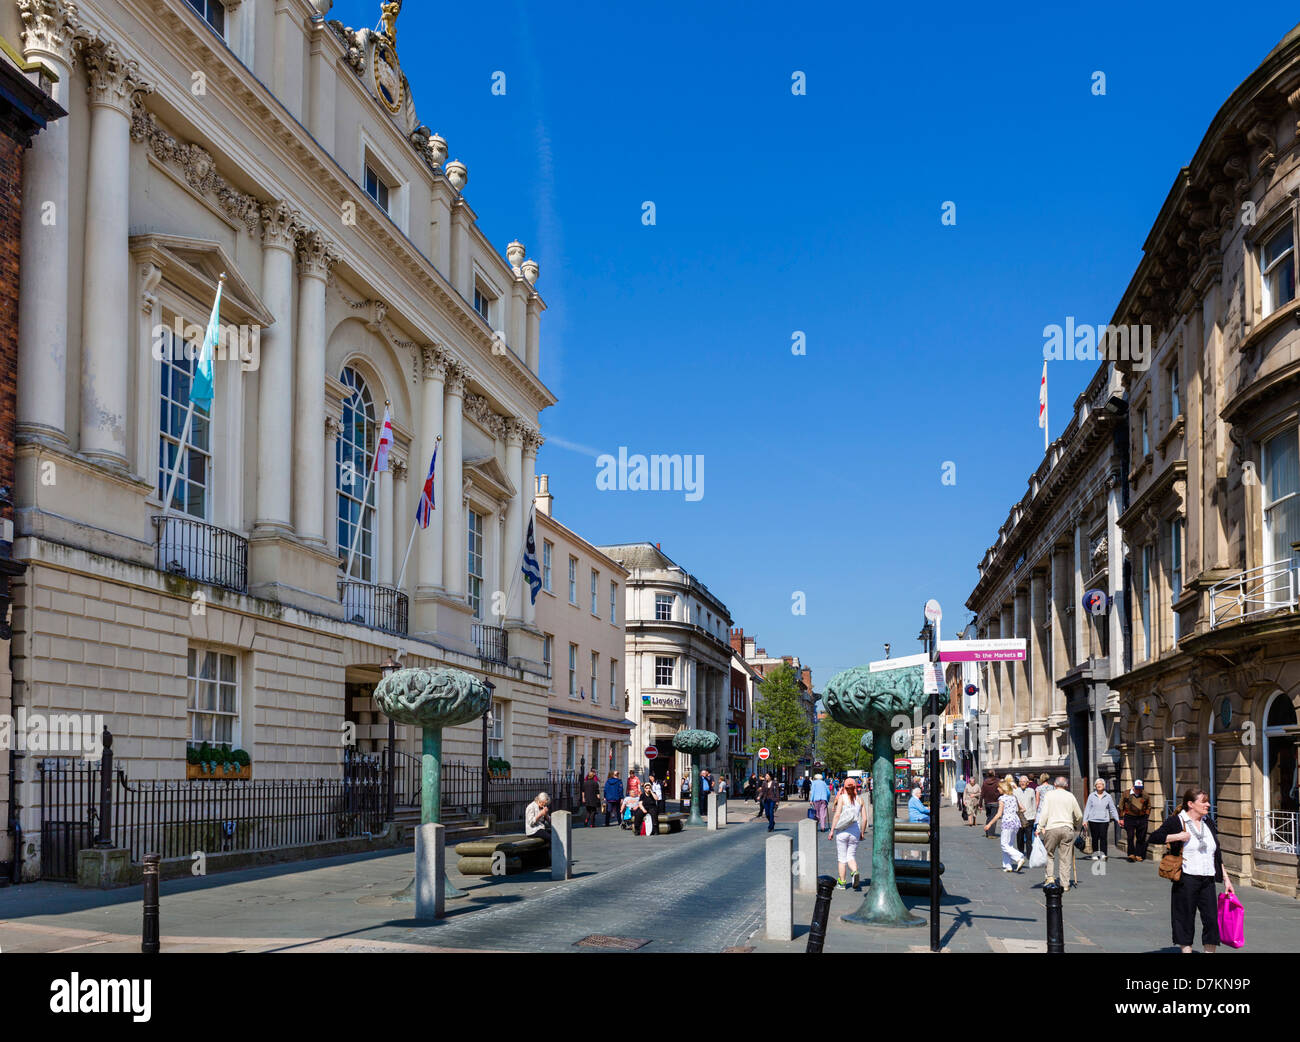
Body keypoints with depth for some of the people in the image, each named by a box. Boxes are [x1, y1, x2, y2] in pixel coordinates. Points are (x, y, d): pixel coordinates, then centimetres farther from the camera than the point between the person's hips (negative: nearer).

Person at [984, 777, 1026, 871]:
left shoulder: (1002, 798, -9)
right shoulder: (1013, 797, 11)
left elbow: (999, 814, -12)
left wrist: (989, 824, -7)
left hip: (1007, 822, -8)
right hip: (1016, 821, 8)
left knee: (1005, 845, -1)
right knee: (1010, 844, 14)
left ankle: (1020, 858, -16)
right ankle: (1007, 866, 14)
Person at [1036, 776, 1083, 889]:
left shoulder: (1049, 795, 4)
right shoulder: (1070, 796, 10)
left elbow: (1044, 812, -5)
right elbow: (1079, 815, 14)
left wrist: (1040, 827, -6)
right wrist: (1077, 827, 31)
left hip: (1052, 828, -2)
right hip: (1067, 829, 2)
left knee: (1049, 854, 11)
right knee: (1066, 858, 4)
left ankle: (1050, 876, -4)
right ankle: (1065, 883, 4)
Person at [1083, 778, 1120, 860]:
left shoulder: (1108, 796, 7)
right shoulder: (1091, 796, 6)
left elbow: (1112, 809, 12)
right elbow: (1087, 808, 6)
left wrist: (1117, 819, 6)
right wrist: (1085, 820, 0)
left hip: (1104, 820, 0)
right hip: (1093, 820, 0)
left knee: (1103, 837, -11)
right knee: (1095, 838, 2)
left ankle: (1102, 854, -13)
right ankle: (1095, 854, 12)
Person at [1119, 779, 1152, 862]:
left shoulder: (1145, 796, 7)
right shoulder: (1126, 794, 3)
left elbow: (1148, 807, 16)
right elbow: (1121, 806, 7)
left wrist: (1146, 817, 5)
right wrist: (1121, 818, 3)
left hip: (1142, 819, 2)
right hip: (1129, 818, -2)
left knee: (1141, 838, 3)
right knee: (1130, 837, -8)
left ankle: (1139, 855, 10)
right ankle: (1131, 854, -3)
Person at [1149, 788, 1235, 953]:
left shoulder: (1208, 822, 14)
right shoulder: (1177, 821, -3)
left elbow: (1217, 854, 19)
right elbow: (1154, 837, -8)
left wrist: (1225, 878, 17)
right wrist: (1177, 836, -17)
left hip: (1208, 880, 5)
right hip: (1186, 879, -5)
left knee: (1212, 919, 0)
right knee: (1185, 920, 1)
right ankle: (1186, 949, 12)